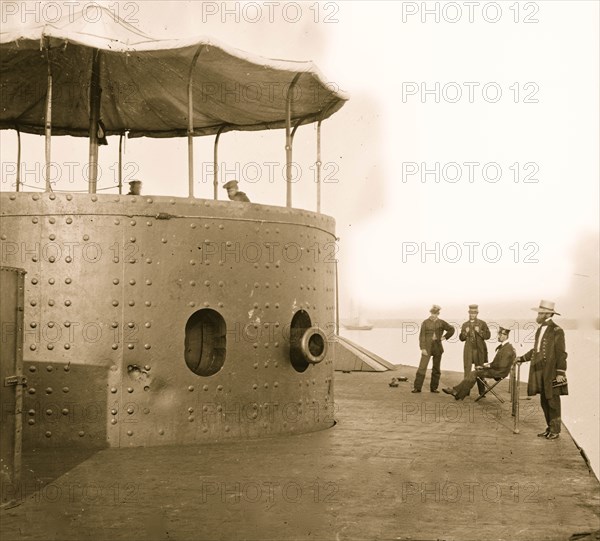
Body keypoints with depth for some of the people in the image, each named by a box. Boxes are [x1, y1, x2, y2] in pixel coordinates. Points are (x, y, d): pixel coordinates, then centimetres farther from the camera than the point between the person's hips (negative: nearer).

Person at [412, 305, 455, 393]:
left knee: (436, 369, 6)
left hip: (437, 348, 3)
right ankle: (417, 387, -8)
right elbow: (422, 336, -5)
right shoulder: (425, 323, -2)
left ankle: (433, 388, 15)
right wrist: (423, 348, -12)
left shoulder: (441, 323, 5)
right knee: (422, 367, -10)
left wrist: (444, 337, 7)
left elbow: (451, 329, 18)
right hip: (427, 347, -3)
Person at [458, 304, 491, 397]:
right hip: (468, 350, 2)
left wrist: (479, 331, -16)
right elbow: (461, 338, 9)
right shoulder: (465, 325, 12)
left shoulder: (482, 323, 4)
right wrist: (465, 332, -10)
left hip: (479, 350, -2)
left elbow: (487, 336, -2)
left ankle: (482, 391, 4)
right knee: (467, 370, -4)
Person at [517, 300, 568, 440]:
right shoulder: (540, 329, 13)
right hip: (539, 370, 8)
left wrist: (560, 373, -16)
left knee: (553, 402, -1)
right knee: (544, 402, 12)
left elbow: (561, 354, -12)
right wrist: (523, 358, 24)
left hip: (551, 372, -8)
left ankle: (555, 430, 9)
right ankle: (549, 428, 22)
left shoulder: (556, 331, -11)